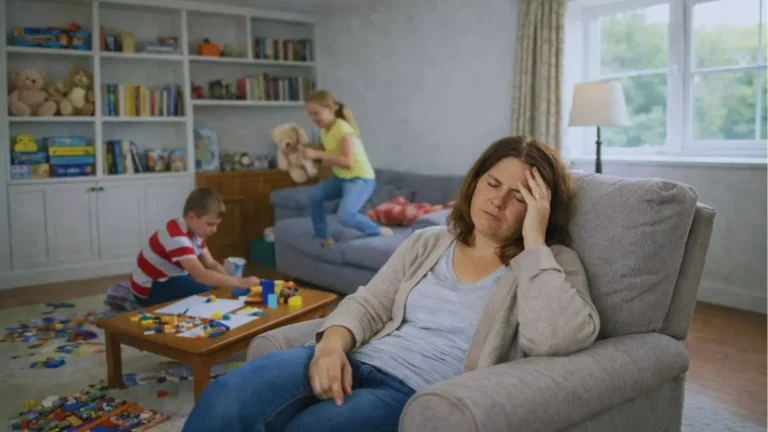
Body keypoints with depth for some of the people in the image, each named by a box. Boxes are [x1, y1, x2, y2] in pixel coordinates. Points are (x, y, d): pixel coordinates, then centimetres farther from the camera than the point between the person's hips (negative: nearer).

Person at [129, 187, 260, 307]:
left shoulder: (194, 230, -2)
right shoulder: (177, 237, -32)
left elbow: (211, 263, 0)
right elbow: (200, 276, -41)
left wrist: (232, 281, -17)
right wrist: (240, 283, -43)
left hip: (166, 279, 9)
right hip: (148, 290, -9)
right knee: (205, 291, -24)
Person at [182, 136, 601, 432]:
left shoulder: (553, 264, 5)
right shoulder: (426, 242, 18)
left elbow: (559, 339, -15)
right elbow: (369, 304, 12)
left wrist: (534, 240, -11)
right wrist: (333, 343, -10)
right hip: (358, 364, 4)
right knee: (230, 396, -25)